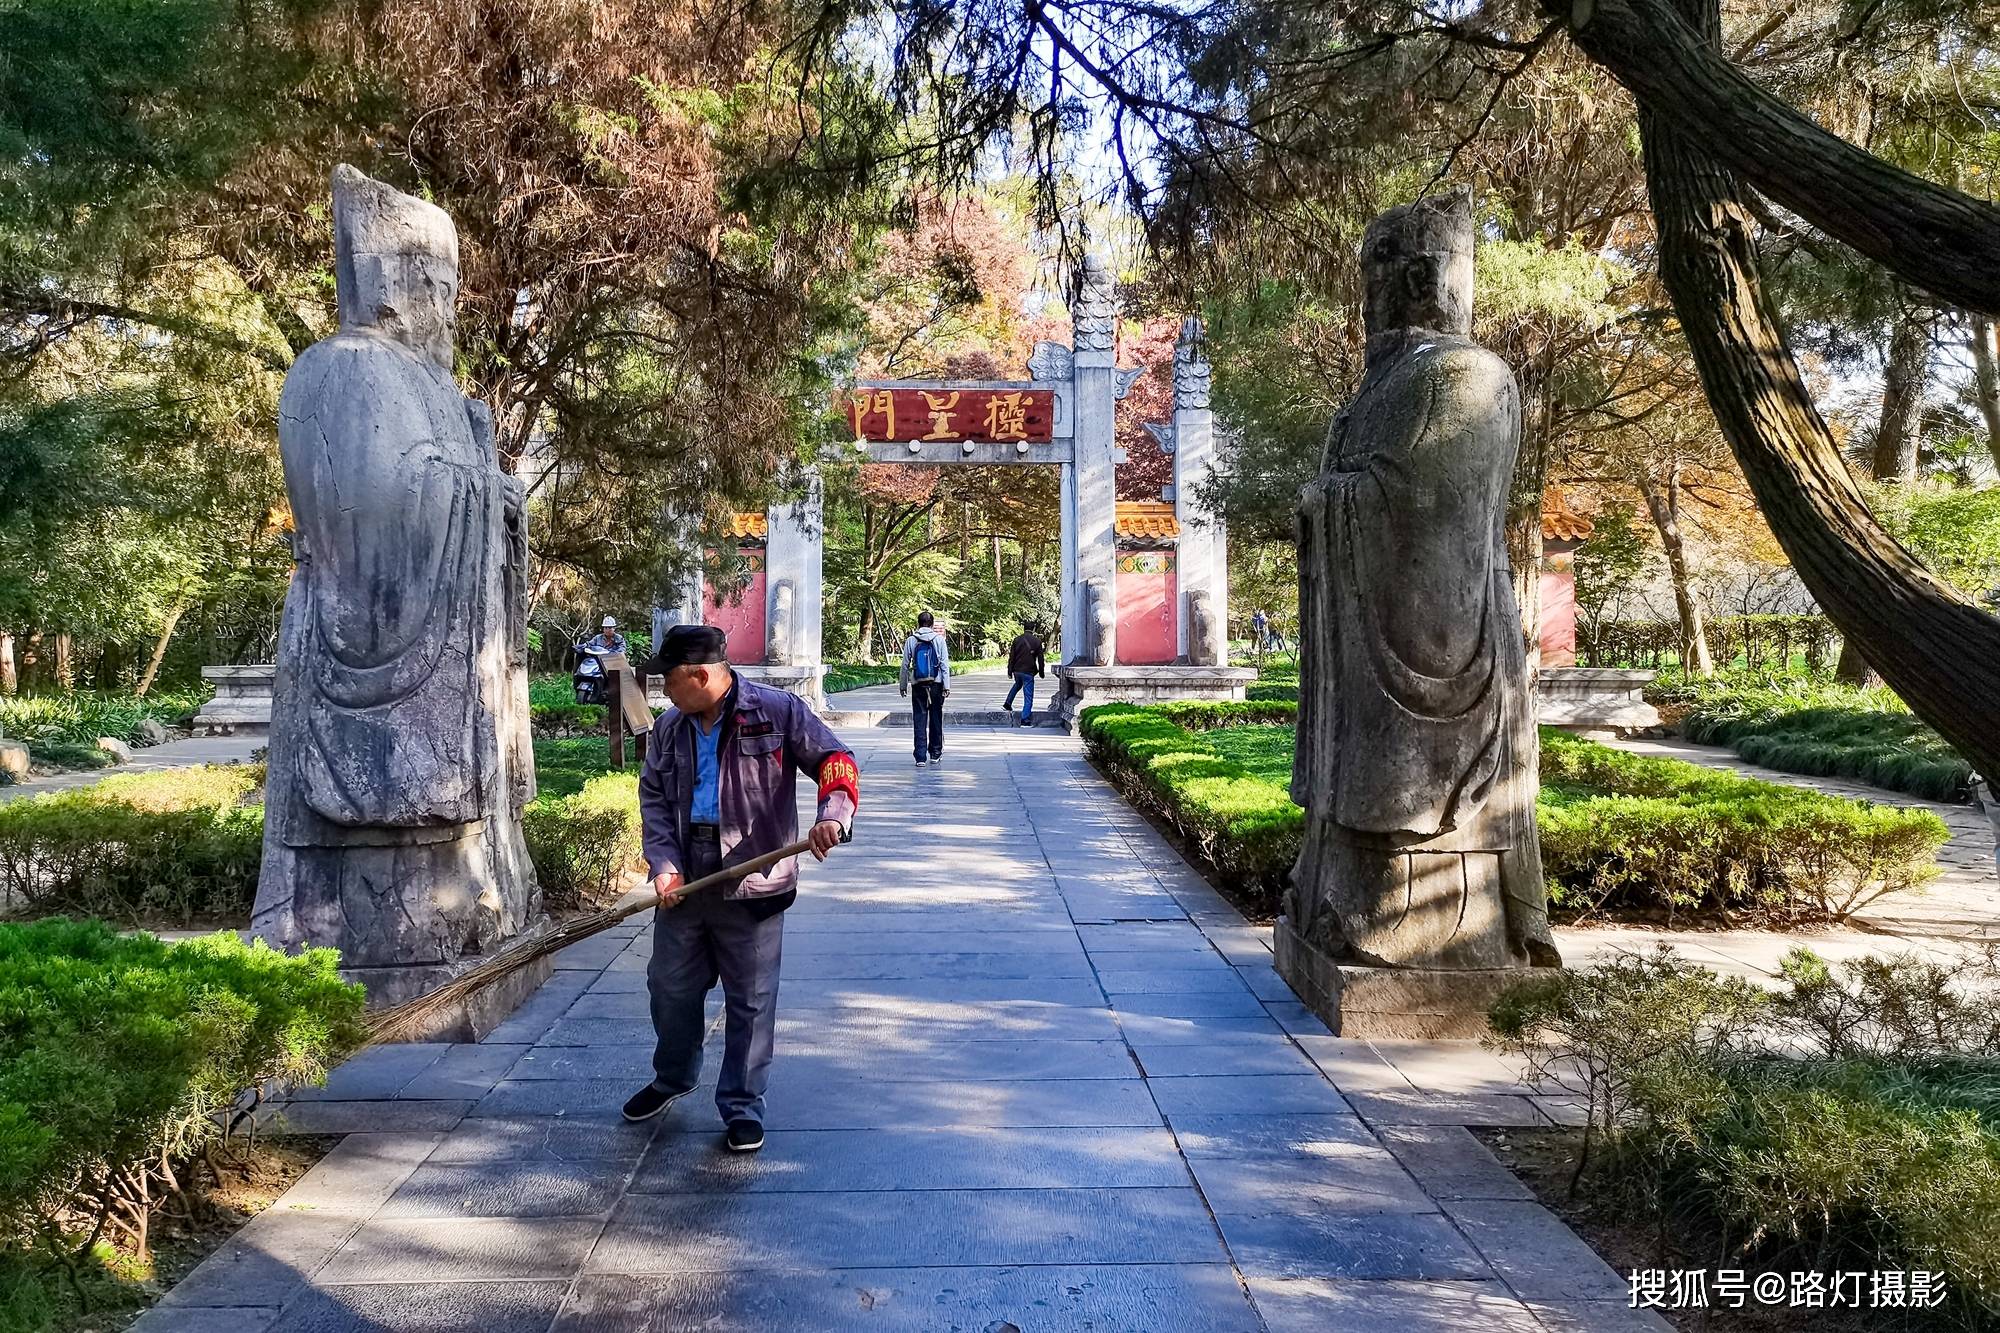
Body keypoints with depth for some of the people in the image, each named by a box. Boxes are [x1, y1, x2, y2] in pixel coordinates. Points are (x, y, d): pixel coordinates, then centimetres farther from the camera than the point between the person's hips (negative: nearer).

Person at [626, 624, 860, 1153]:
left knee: (750, 1001, 4)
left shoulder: (777, 712, -8)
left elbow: (834, 760, -9)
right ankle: (674, 1078, 44)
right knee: (670, 987, 18)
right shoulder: (669, 728, 8)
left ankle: (742, 1104, 21)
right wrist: (664, 863, -6)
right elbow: (654, 797, 9)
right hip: (683, 883, 5)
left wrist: (833, 816, -27)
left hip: (752, 886, -5)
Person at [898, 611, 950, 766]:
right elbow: (945, 664, -4)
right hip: (936, 684, 0)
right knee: (936, 719, 11)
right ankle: (935, 753, 18)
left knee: (920, 720, 1)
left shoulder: (911, 640, 1)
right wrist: (947, 686, -2)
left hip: (918, 685, 0)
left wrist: (902, 685, 10)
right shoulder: (939, 639, -1)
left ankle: (920, 756, -4)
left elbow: (905, 665, 3)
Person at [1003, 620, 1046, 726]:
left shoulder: (1016, 640, 1)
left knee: (1017, 685, 36)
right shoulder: (1037, 641, -6)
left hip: (1017, 670, 4)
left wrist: (1010, 671, 12)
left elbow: (1011, 657, 4)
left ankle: (1007, 704, 37)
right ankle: (1025, 720, -4)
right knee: (1028, 697, 0)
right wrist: (1041, 672, 10)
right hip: (1028, 672, -4)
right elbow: (1041, 659, -1)